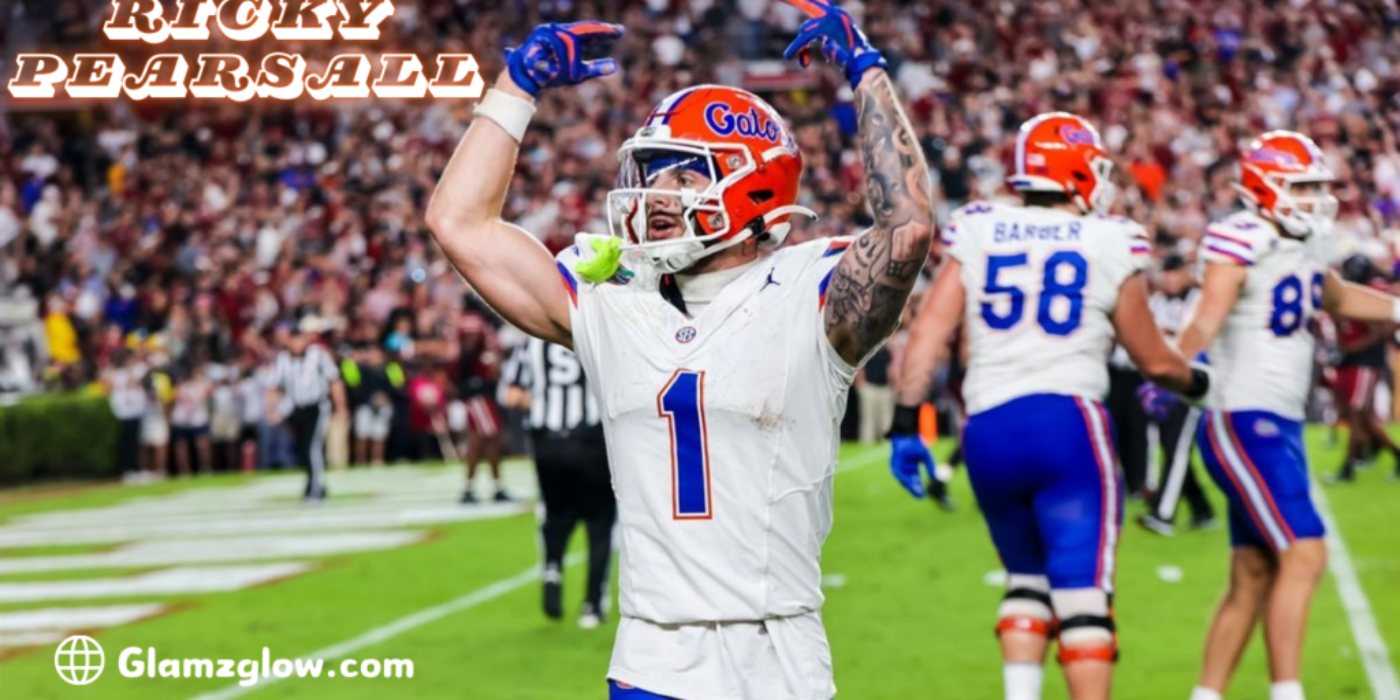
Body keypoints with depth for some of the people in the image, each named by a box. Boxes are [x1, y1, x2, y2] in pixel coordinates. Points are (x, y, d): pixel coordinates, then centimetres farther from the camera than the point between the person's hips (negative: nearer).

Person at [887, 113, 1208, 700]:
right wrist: (1195, 381, 31)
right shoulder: (1110, 246, 3)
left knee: (1027, 578, 20)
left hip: (987, 429, 4)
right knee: (1083, 590, -2)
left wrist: (905, 424, 4)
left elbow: (930, 329, 1)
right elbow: (1153, 360, 11)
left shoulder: (977, 235, 9)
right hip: (1067, 420, -4)